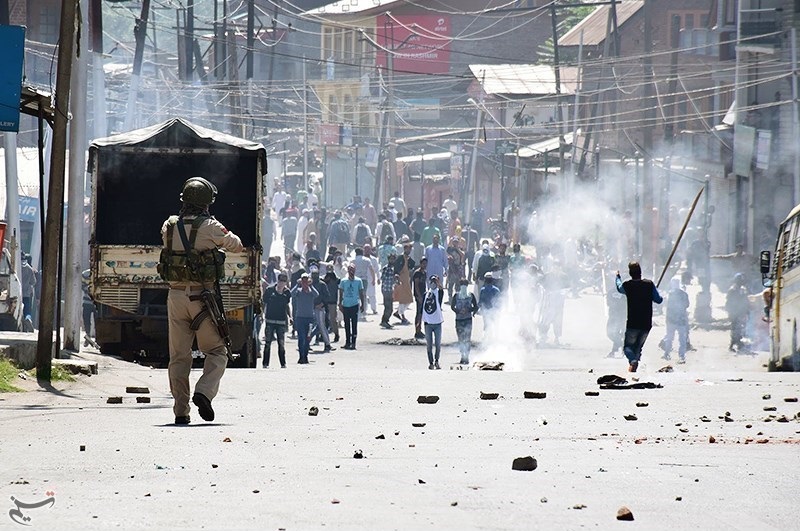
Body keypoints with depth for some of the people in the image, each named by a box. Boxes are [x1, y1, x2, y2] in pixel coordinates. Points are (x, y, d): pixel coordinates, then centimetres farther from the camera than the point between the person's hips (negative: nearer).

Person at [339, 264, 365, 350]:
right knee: (347, 325, 7)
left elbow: (361, 293, 8)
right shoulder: (343, 281, 5)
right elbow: (341, 293, 9)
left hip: (355, 305, -2)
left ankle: (353, 343, -6)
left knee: (354, 324, -7)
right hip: (345, 305, 2)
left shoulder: (358, 281, 3)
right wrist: (340, 304, 3)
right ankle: (347, 342, 16)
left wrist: (363, 304, 5)